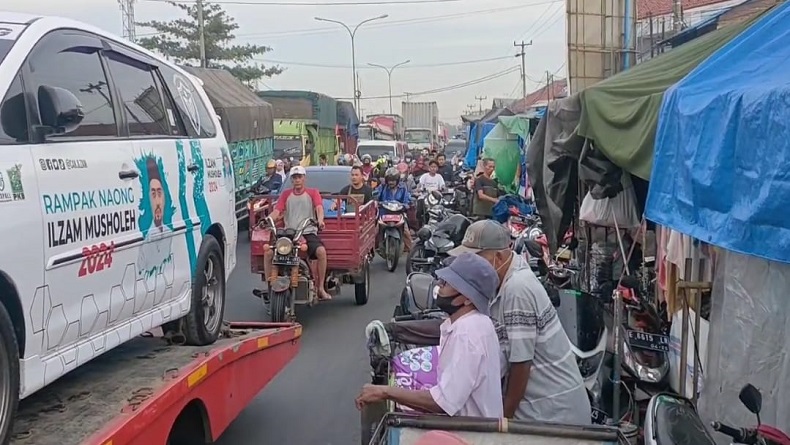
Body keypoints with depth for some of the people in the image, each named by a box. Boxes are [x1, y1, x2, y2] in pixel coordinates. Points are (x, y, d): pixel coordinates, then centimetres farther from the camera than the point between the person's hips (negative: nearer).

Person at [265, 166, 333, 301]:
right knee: (268, 253, -17)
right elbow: (277, 211, 5)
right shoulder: (286, 194, 18)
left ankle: (321, 288, -22)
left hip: (308, 232, -3)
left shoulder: (312, 193, 11)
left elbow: (319, 207, -8)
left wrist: (320, 220, -30)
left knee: (321, 251, -31)